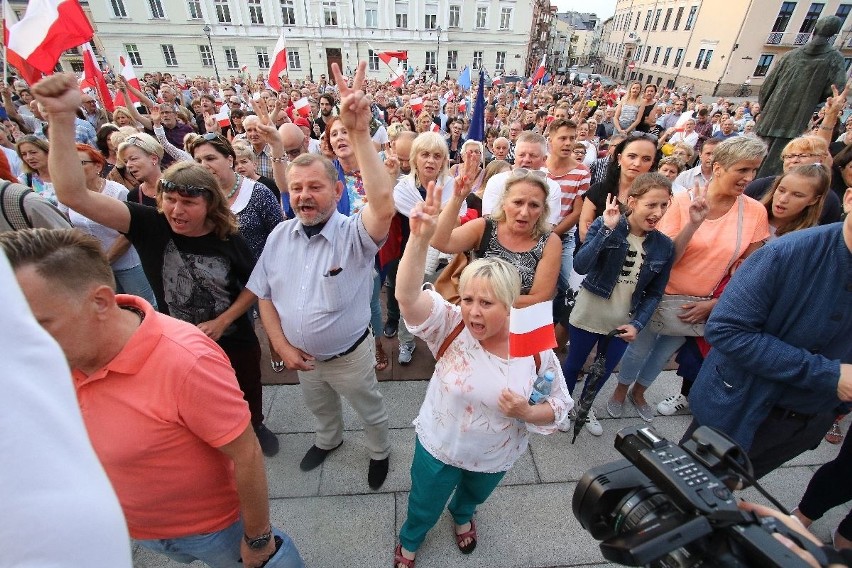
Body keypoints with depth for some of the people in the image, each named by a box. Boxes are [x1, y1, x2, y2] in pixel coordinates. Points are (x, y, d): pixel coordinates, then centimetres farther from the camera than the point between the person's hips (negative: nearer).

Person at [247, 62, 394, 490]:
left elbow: (383, 205, -48)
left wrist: (359, 133, -52)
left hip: (350, 355, -5)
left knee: (370, 410, 22)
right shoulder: (279, 236, -8)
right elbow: (264, 295, 0)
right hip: (301, 355, 5)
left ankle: (379, 452, 52)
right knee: (319, 407, 32)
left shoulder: (355, 233, -25)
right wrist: (282, 345, -8)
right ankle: (329, 440, 63)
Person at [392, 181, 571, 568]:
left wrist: (527, 412, -30)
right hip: (438, 448, -1)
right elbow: (408, 295, -45)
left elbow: (558, 406, -9)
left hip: (495, 458, 2)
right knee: (424, 508, 26)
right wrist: (420, 238, -59)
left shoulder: (537, 349, -22)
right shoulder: (450, 326, -27)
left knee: (473, 497, 35)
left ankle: (462, 516, 72)